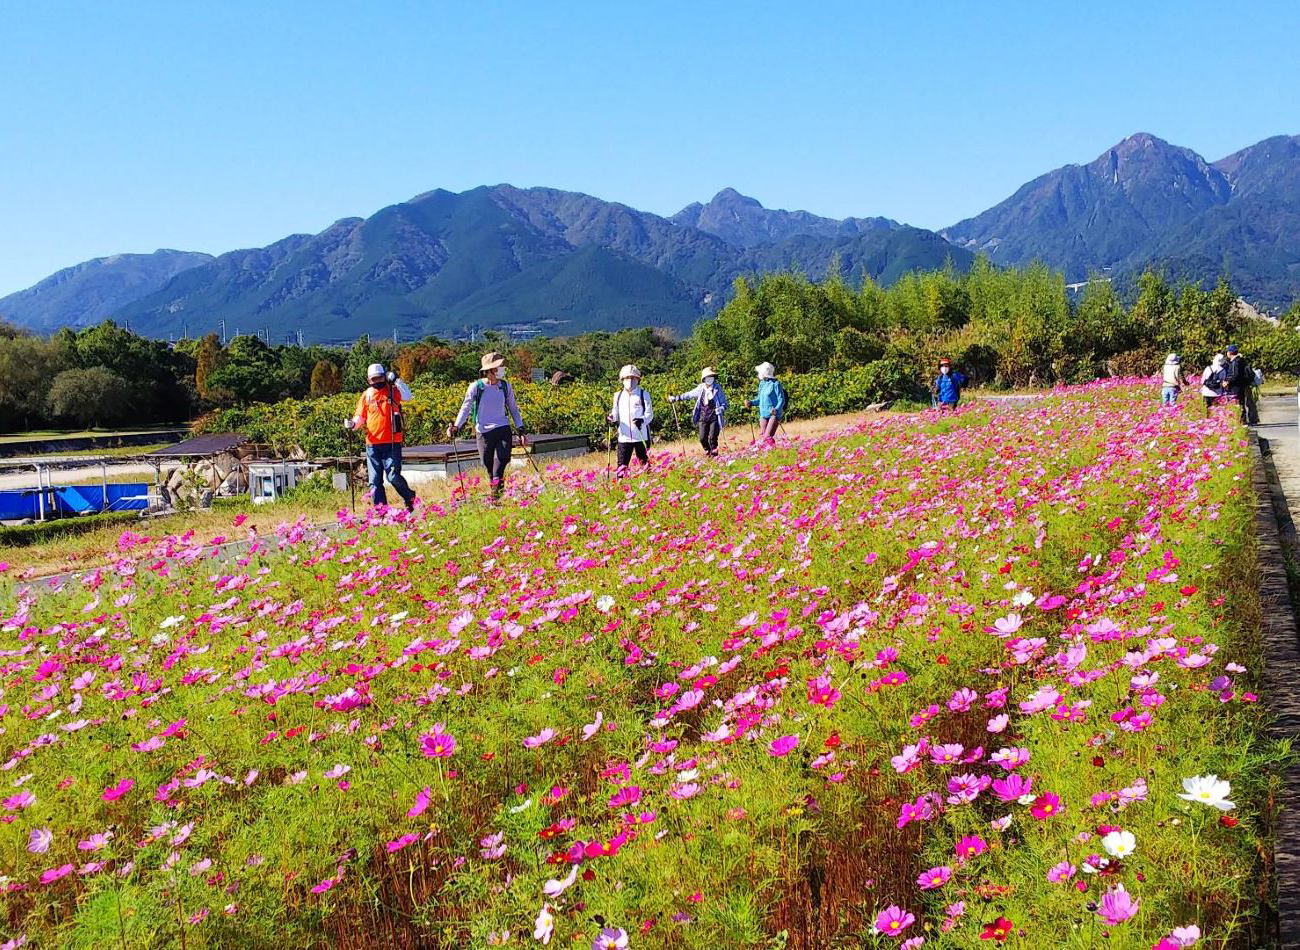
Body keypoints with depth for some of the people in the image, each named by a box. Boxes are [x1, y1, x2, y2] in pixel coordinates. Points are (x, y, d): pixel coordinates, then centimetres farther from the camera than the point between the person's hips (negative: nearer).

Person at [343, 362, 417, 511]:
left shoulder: (393, 390, 4)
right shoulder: (367, 395, 10)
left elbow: (407, 396, -12)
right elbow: (360, 416, 13)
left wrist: (396, 381, -17)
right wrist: (352, 424, -8)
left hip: (392, 443, -3)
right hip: (372, 443, 3)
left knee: (393, 476, -8)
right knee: (374, 480, 2)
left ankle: (409, 498, 17)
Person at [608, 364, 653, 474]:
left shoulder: (643, 394, 2)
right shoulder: (618, 396, 11)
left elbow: (649, 414, -3)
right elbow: (616, 413, 16)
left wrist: (642, 420, -24)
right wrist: (612, 418, -8)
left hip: (641, 436, -2)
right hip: (624, 436, 2)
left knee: (644, 463, 5)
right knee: (622, 465, -1)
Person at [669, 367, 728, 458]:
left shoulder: (717, 389, -3)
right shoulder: (700, 389, 5)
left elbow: (724, 403, 1)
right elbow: (688, 394, 21)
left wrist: (721, 409, -21)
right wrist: (676, 398, 24)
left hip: (714, 419, -3)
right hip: (703, 418, 3)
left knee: (712, 438, -10)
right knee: (702, 439, -1)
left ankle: (714, 456, 3)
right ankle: (708, 455, 18)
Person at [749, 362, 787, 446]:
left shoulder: (775, 384, -10)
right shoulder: (762, 384, 12)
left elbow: (781, 400, -10)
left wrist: (776, 409, -27)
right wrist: (752, 402, 4)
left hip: (773, 414, -7)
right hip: (763, 415, 7)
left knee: (768, 437, -17)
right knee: (763, 436, 3)